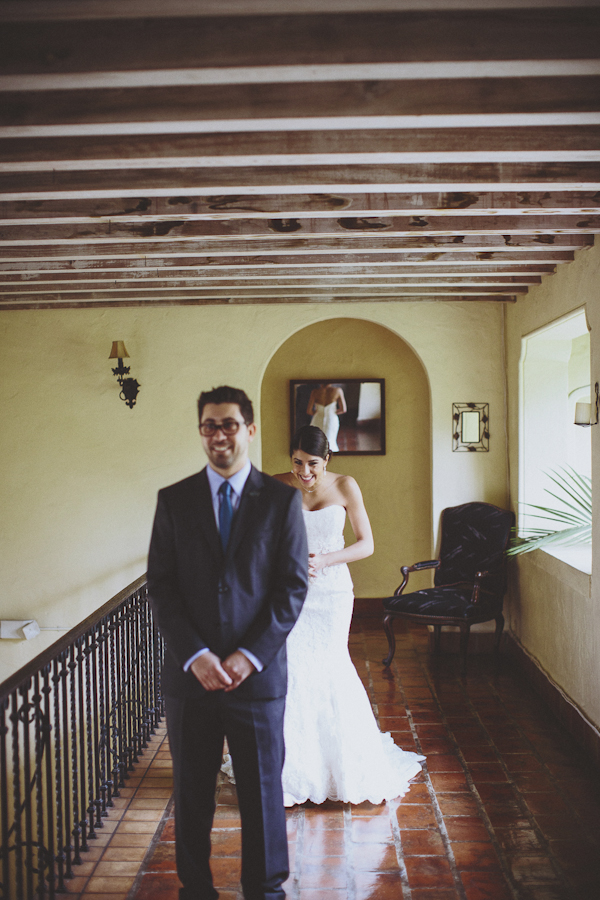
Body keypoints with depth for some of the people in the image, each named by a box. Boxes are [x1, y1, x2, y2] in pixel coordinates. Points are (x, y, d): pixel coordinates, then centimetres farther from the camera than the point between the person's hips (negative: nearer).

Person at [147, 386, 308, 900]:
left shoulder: (282, 500, -1)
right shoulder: (174, 500, 3)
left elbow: (293, 587, -4)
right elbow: (161, 587, -1)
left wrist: (249, 656, -12)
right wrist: (194, 655, -12)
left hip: (258, 674, -1)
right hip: (190, 674, 2)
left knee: (263, 790, 11)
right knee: (191, 793, 14)